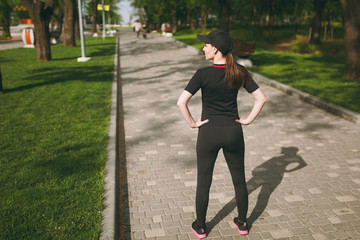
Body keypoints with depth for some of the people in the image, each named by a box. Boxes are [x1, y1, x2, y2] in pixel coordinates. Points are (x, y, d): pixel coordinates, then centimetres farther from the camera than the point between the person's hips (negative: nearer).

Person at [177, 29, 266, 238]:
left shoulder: (203, 74, -14)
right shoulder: (240, 72, -4)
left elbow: (181, 102, -20)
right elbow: (261, 98, -3)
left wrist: (192, 123, -8)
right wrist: (248, 120, 3)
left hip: (208, 133, -2)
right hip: (234, 132, 3)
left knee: (204, 182, 14)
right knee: (239, 180, 19)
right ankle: (242, 223, 34)